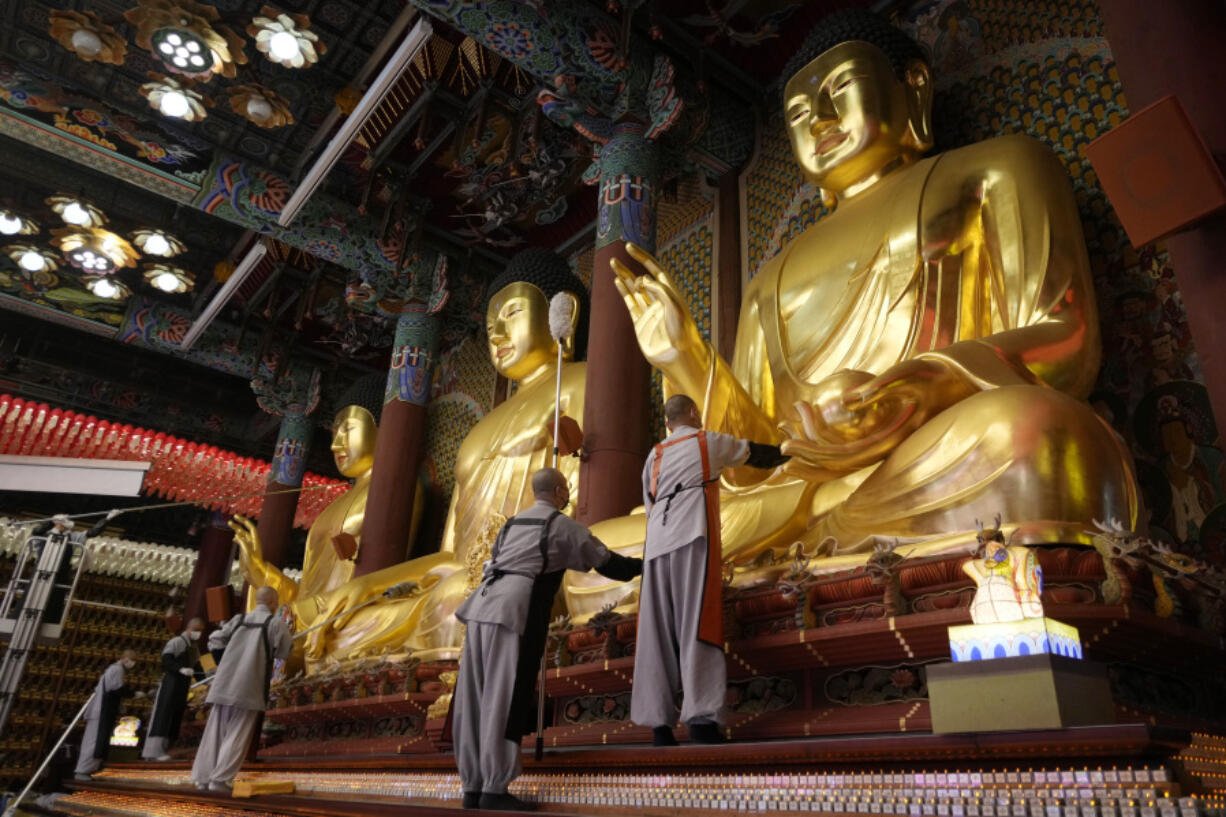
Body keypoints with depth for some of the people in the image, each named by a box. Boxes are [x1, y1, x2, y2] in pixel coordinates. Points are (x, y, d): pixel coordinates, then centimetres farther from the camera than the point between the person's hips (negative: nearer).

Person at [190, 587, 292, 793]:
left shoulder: (238, 619, 11)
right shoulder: (275, 623, -2)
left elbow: (214, 641, 13)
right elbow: (285, 653, -1)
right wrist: (287, 638, 18)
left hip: (224, 683, 5)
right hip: (249, 687, -5)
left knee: (215, 732, 11)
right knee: (237, 735, 0)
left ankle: (203, 777, 13)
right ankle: (220, 779, -7)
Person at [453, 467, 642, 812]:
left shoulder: (512, 523, 25)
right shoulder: (563, 525, 6)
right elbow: (606, 562, 13)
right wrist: (641, 565, 28)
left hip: (483, 604, 7)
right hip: (514, 609, -7)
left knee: (475, 700, 6)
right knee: (503, 699, -6)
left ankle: (473, 787, 11)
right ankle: (494, 788, -6)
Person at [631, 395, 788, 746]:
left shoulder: (654, 456, 24)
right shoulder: (709, 442, 15)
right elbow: (753, 453, 31)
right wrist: (783, 454, 50)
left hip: (657, 544, 4)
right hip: (693, 538, -4)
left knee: (658, 634, 1)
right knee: (697, 627, -11)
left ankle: (659, 723, -4)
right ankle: (701, 718, -21)